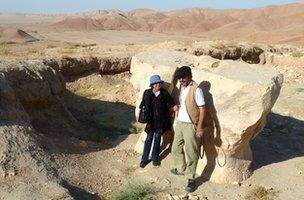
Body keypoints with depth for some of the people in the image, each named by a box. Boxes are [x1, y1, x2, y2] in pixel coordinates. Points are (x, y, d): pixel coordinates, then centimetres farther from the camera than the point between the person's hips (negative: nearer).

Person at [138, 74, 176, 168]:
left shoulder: (164, 93, -8)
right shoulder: (147, 93, -9)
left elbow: (171, 105, -1)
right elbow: (142, 107, -2)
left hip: (161, 120, 1)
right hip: (151, 120, -1)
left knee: (157, 139, 10)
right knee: (149, 139, 5)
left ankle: (155, 158, 27)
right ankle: (144, 159, 19)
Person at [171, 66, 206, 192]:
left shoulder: (196, 89, -16)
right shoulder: (181, 88, 7)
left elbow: (202, 109, -17)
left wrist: (199, 127, -20)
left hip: (190, 125, -8)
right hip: (179, 123, 8)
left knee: (191, 153, 1)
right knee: (176, 149, 19)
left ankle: (191, 179, 12)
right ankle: (181, 169, 40)